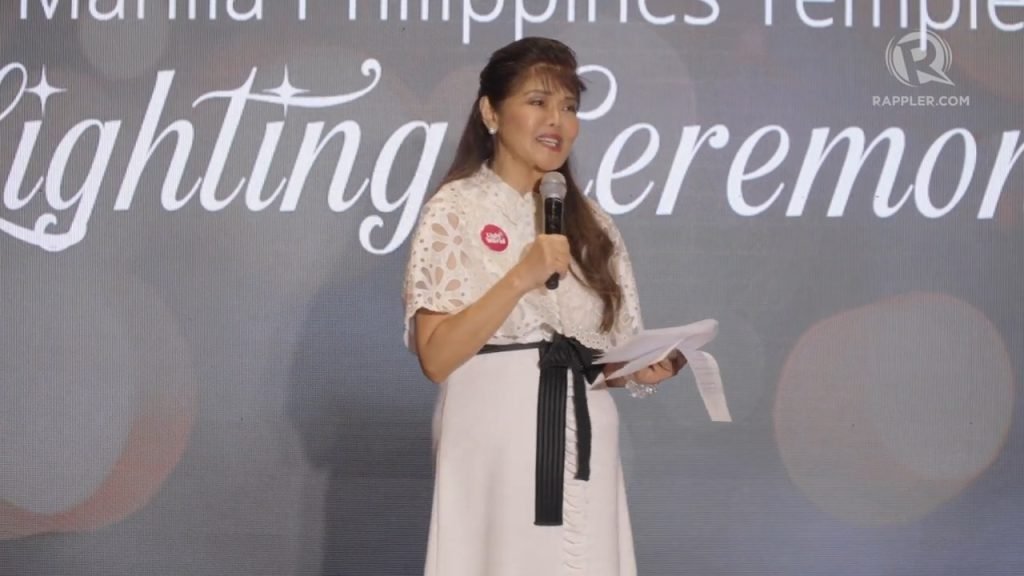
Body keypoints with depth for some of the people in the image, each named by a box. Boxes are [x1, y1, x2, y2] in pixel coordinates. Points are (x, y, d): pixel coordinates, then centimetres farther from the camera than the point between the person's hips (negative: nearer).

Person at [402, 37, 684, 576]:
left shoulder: (591, 223, 11)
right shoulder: (454, 211, -4)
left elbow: (611, 354, 12)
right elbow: (436, 357, -13)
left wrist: (642, 370, -9)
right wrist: (520, 279, -22)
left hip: (583, 446, 5)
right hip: (495, 446, -4)